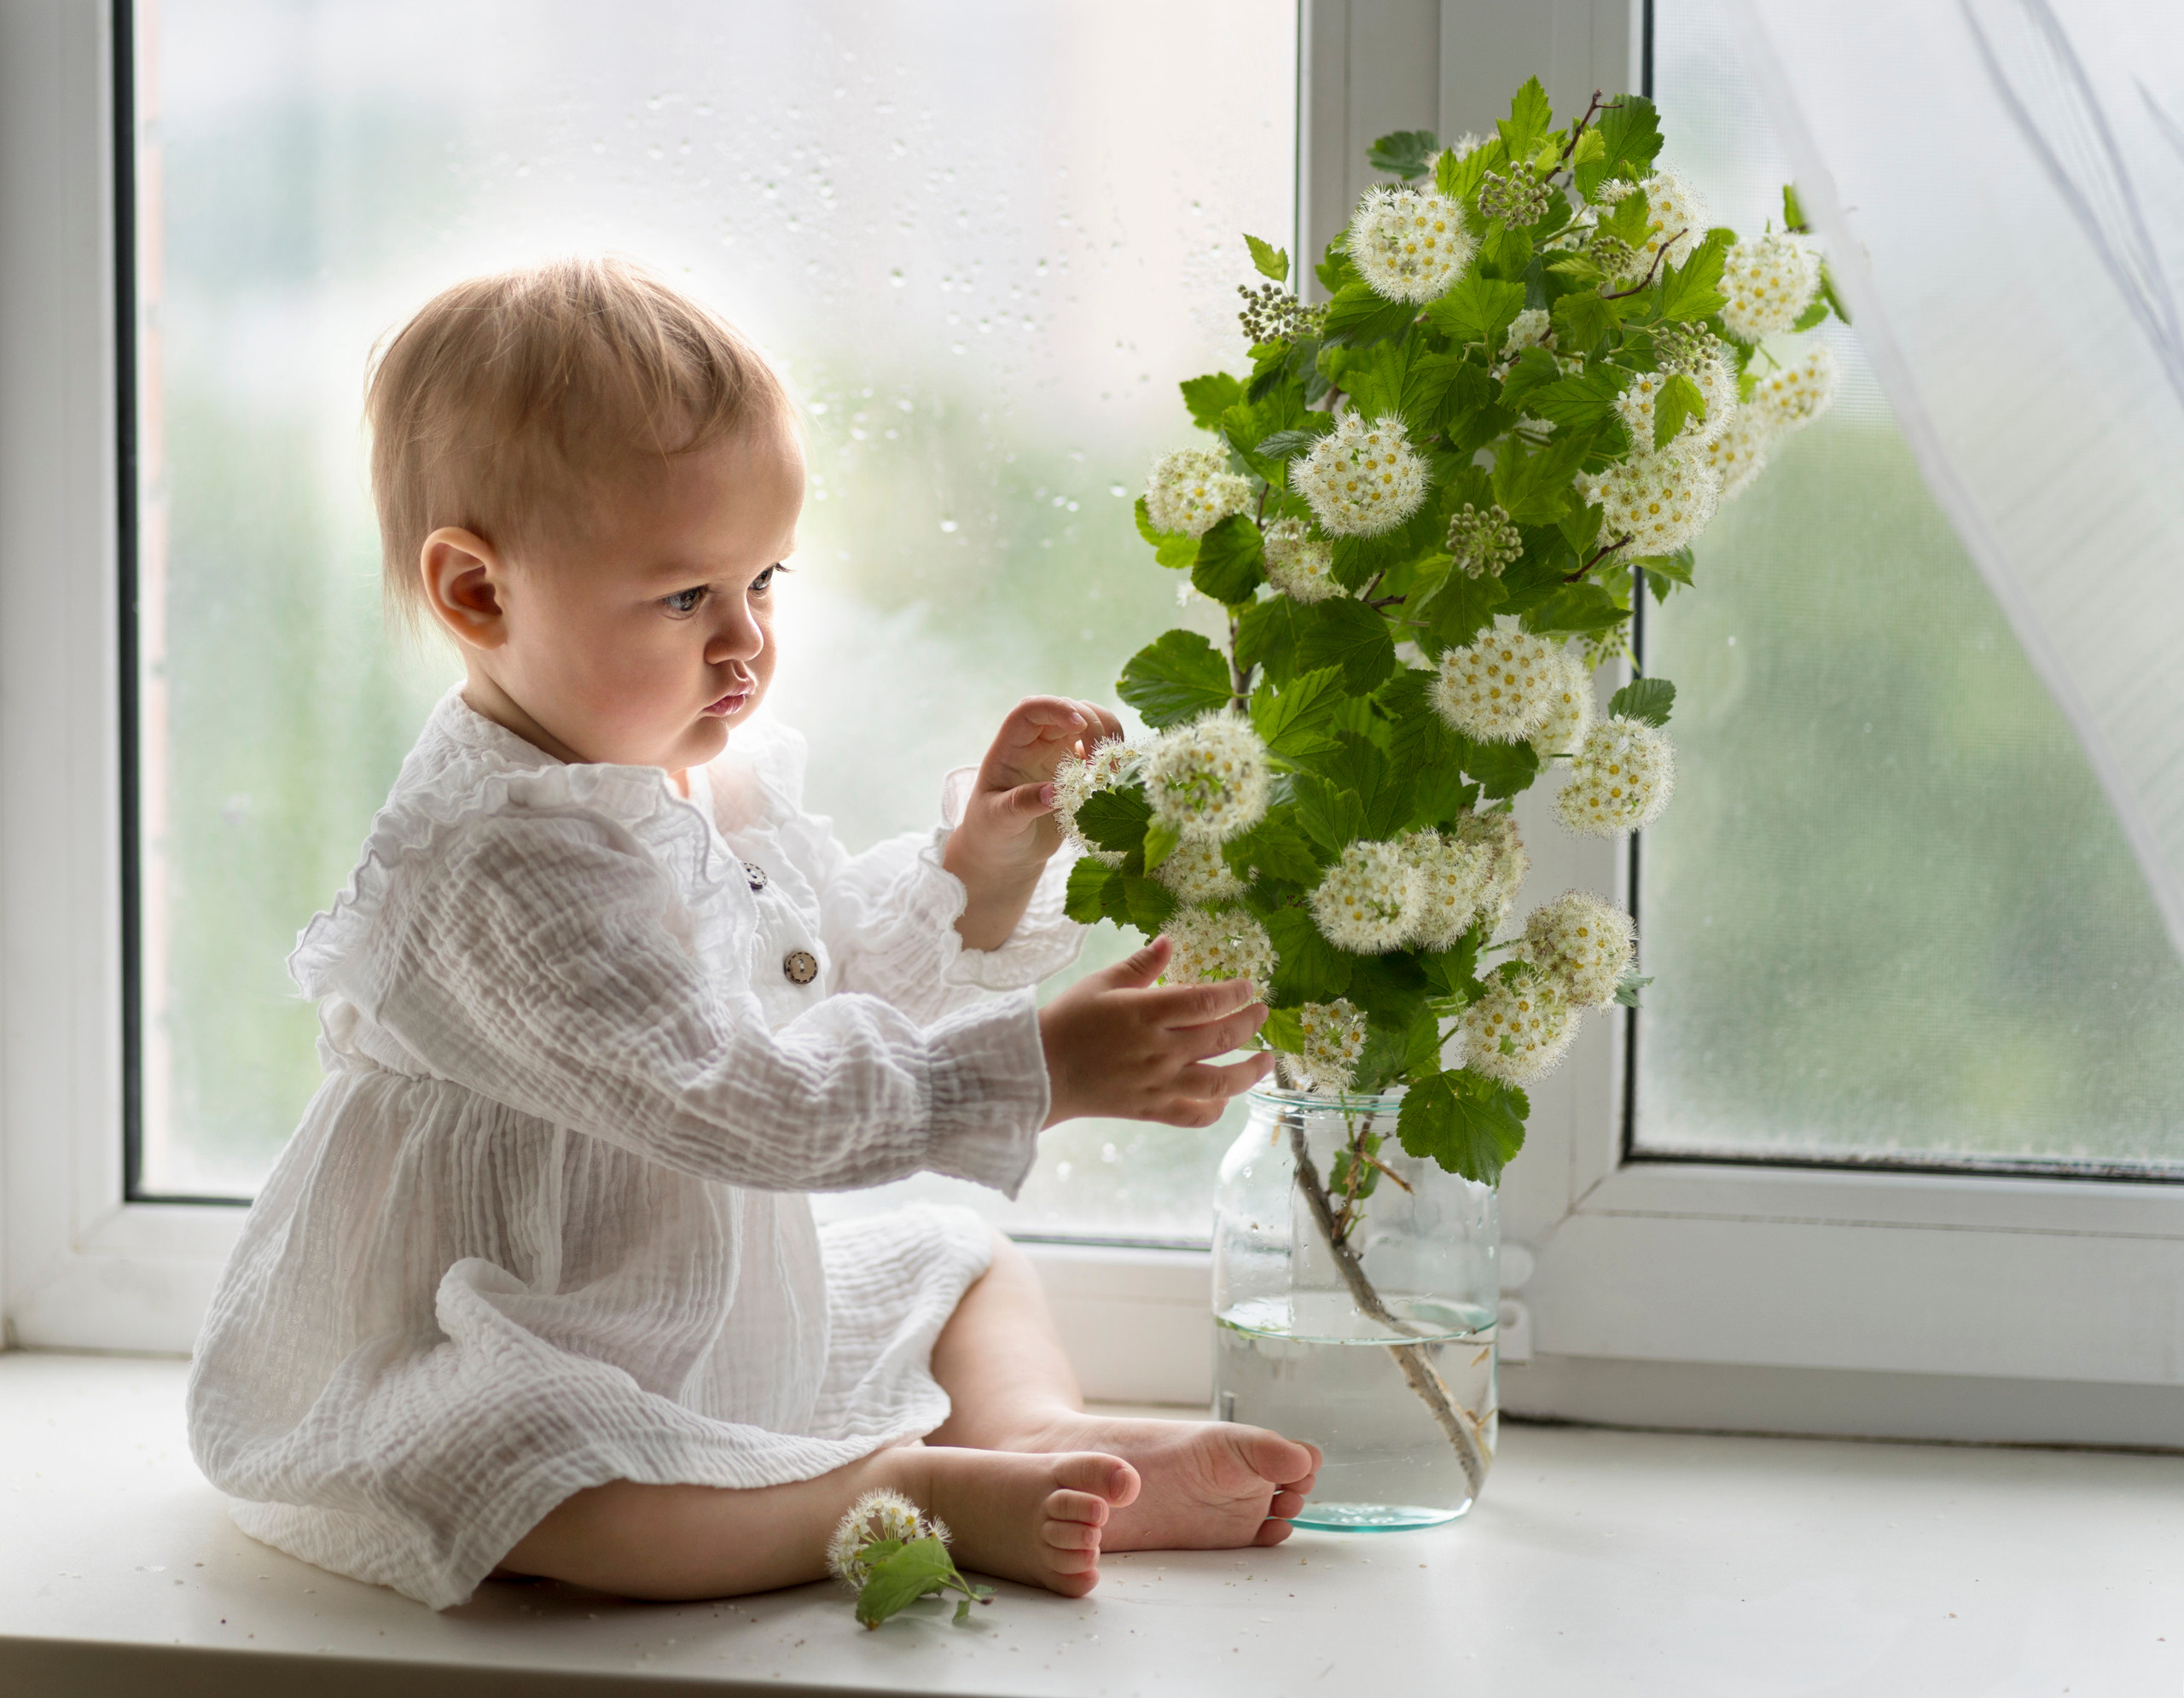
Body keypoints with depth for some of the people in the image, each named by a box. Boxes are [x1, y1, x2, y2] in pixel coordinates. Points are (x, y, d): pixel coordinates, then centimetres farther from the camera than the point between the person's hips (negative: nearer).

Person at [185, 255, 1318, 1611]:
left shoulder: (717, 777, 3)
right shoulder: (497, 865, -28)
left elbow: (844, 972, 18)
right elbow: (737, 1102, -34)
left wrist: (974, 872, -1)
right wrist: (1036, 1070, -34)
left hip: (720, 1319, 10)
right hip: (496, 1373, -9)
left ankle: (1035, 1429, -12)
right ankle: (921, 1486, -32)